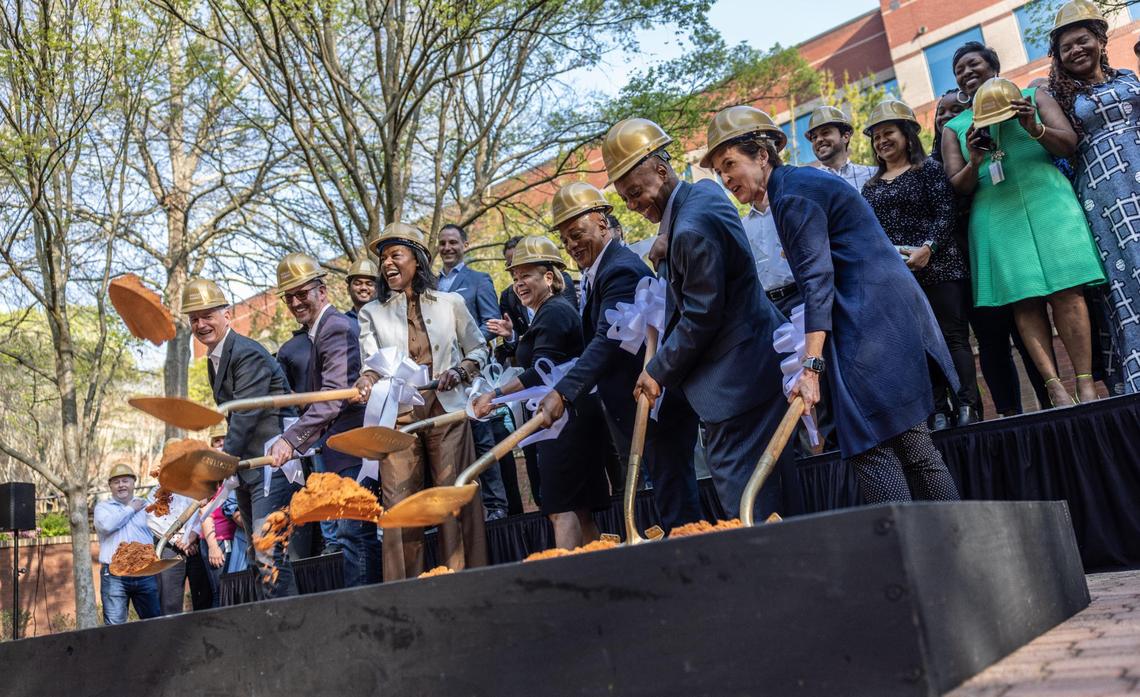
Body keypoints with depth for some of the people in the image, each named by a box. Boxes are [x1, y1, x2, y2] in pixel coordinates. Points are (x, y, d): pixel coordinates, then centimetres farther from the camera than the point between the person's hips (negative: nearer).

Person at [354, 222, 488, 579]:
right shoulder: (372, 313, 11)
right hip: (398, 417, 1)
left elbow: (478, 349, 14)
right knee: (399, 505, -1)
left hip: (447, 412, 0)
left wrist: (459, 372, -6)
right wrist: (367, 380, -25)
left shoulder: (451, 303, 10)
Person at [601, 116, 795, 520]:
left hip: (735, 377, -11)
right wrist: (669, 244, 7)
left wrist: (659, 373, -8)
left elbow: (701, 317, -20)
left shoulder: (692, 229, -24)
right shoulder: (704, 190, 7)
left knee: (743, 507, -4)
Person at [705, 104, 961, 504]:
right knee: (913, 445, 11)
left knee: (871, 449, -9)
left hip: (868, 321, -10)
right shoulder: (801, 182, 20)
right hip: (893, 310, 10)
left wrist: (811, 367, -25)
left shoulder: (792, 194, -10)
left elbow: (817, 280, -20)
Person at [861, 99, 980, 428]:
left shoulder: (929, 170, 4)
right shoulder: (870, 186, 18)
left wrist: (927, 248, -21)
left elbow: (945, 215, -7)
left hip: (938, 268, -4)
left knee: (953, 338, -5)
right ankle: (937, 411, 5)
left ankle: (966, 408, -3)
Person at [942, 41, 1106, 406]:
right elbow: (957, 186, 10)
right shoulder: (954, 127, 17)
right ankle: (1055, 388, -11)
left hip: (1047, 202, -1)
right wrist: (974, 162, -11)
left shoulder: (1034, 97, 16)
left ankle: (1086, 385, -12)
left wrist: (1036, 129, -14)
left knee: (1066, 291, -11)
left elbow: (1069, 144, 5)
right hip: (996, 217, 1)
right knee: (1024, 301, -9)